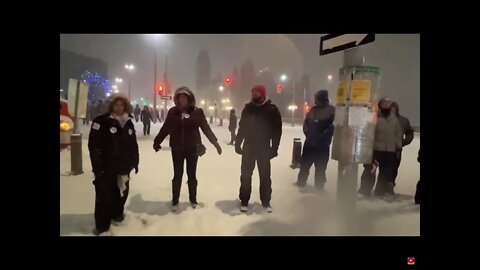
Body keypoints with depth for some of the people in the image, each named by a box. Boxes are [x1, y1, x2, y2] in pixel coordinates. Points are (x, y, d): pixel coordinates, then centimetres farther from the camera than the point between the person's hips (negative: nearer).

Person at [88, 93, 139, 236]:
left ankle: (116, 214, 41)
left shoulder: (128, 123, 10)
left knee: (122, 191, 18)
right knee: (105, 195, -1)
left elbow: (133, 144, 15)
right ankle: (102, 227, 12)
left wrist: (135, 161, 13)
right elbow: (93, 145, -12)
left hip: (124, 165, 6)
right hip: (106, 166, -6)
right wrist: (97, 165, -16)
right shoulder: (101, 121, -8)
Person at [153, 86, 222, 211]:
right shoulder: (173, 112, -2)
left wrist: (215, 142, -1)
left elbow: (206, 128, -1)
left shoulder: (197, 111, -5)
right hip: (177, 149, 1)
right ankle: (175, 201, 27)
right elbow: (165, 128, 5)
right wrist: (156, 142, 8)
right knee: (177, 175, 10)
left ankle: (193, 199, 30)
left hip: (193, 148, 0)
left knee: (192, 175, 12)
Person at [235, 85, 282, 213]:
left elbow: (277, 130, -5)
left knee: (265, 176, 8)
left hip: (264, 148, -2)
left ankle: (266, 201, 22)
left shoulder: (272, 109, -6)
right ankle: (244, 201, 18)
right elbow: (242, 127, 6)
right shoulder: (248, 108, 2)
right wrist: (238, 143, 2)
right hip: (248, 147, 2)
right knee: (246, 175, 6)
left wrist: (274, 148, -8)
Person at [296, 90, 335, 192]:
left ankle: (319, 186, 21)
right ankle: (301, 183, 28)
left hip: (322, 145, -4)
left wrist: (320, 137, -17)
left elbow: (332, 126, -13)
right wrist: (308, 134, -3)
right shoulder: (313, 109, 7)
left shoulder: (331, 110, -7)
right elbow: (306, 123, 12)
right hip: (310, 142, 4)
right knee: (305, 164, 13)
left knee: (320, 167, 6)